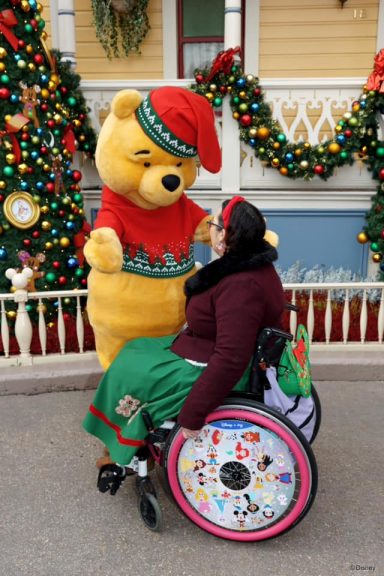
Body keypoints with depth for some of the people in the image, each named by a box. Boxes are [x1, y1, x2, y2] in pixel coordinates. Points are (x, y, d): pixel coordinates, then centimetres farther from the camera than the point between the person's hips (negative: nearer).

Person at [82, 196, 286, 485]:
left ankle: (127, 452, 21)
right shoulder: (254, 264, 1)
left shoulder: (241, 286, -31)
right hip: (215, 355, 10)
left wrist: (193, 413, -28)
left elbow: (230, 360, -34)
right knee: (136, 353, 16)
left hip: (214, 373, -10)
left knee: (129, 373, -1)